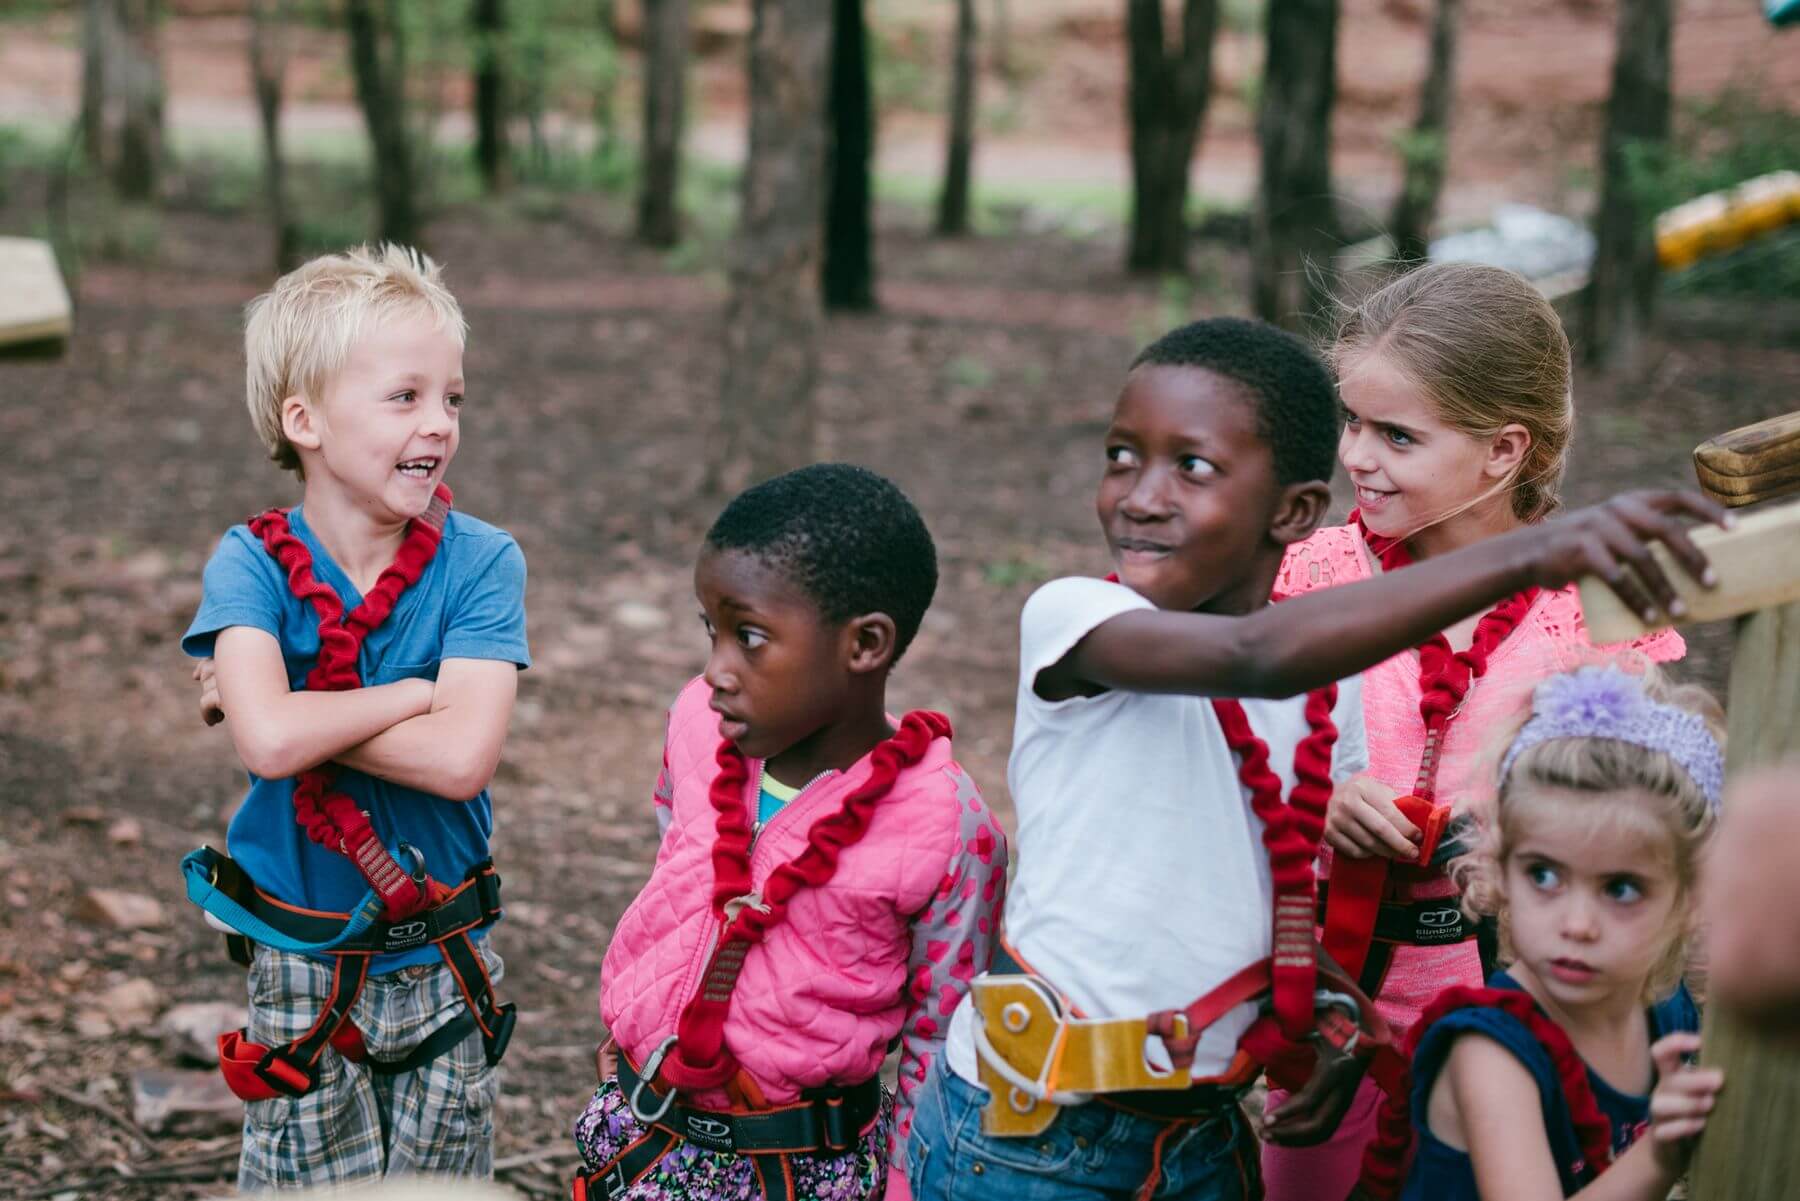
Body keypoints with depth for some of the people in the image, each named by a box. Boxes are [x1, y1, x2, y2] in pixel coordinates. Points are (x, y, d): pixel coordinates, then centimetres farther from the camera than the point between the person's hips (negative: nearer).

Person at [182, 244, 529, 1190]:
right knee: (306, 1180, 13)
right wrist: (421, 689, -21)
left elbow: (462, 757, -25)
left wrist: (281, 710, -21)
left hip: (444, 967, 1)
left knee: (443, 1179, 15)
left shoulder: (481, 562, -11)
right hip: (300, 969, 0)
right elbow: (266, 742, -29)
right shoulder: (253, 565, -11)